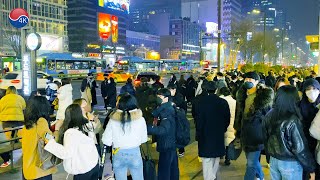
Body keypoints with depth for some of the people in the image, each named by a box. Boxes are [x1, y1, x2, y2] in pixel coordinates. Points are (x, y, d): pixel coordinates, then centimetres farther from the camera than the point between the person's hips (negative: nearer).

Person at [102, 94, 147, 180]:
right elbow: (144, 139, 0)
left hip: (118, 154, 1)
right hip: (135, 153, 0)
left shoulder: (113, 120, -12)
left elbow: (106, 141, -7)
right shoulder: (140, 119, -11)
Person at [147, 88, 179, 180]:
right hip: (172, 144, 10)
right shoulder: (169, 108, 11)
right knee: (173, 168, 21)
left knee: (163, 172, -5)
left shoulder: (167, 111, -20)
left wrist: (147, 128, -40)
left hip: (166, 146, -10)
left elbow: (163, 129, -33)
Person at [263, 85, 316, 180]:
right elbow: (301, 148, -18)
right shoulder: (293, 121, -23)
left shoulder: (269, 116, -6)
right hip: (290, 163, -5)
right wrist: (311, 168, -6)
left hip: (273, 160, 5)